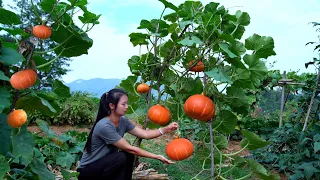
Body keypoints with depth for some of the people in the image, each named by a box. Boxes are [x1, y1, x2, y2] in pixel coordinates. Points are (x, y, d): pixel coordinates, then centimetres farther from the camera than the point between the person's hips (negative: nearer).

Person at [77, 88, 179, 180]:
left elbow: (145, 134, -5)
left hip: (105, 163, 8)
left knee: (129, 155, -11)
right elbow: (130, 148, -26)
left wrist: (166, 129, -17)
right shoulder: (104, 126, -29)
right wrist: (157, 157, -24)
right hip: (87, 171, -8)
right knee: (120, 157, -27)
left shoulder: (123, 121, -5)